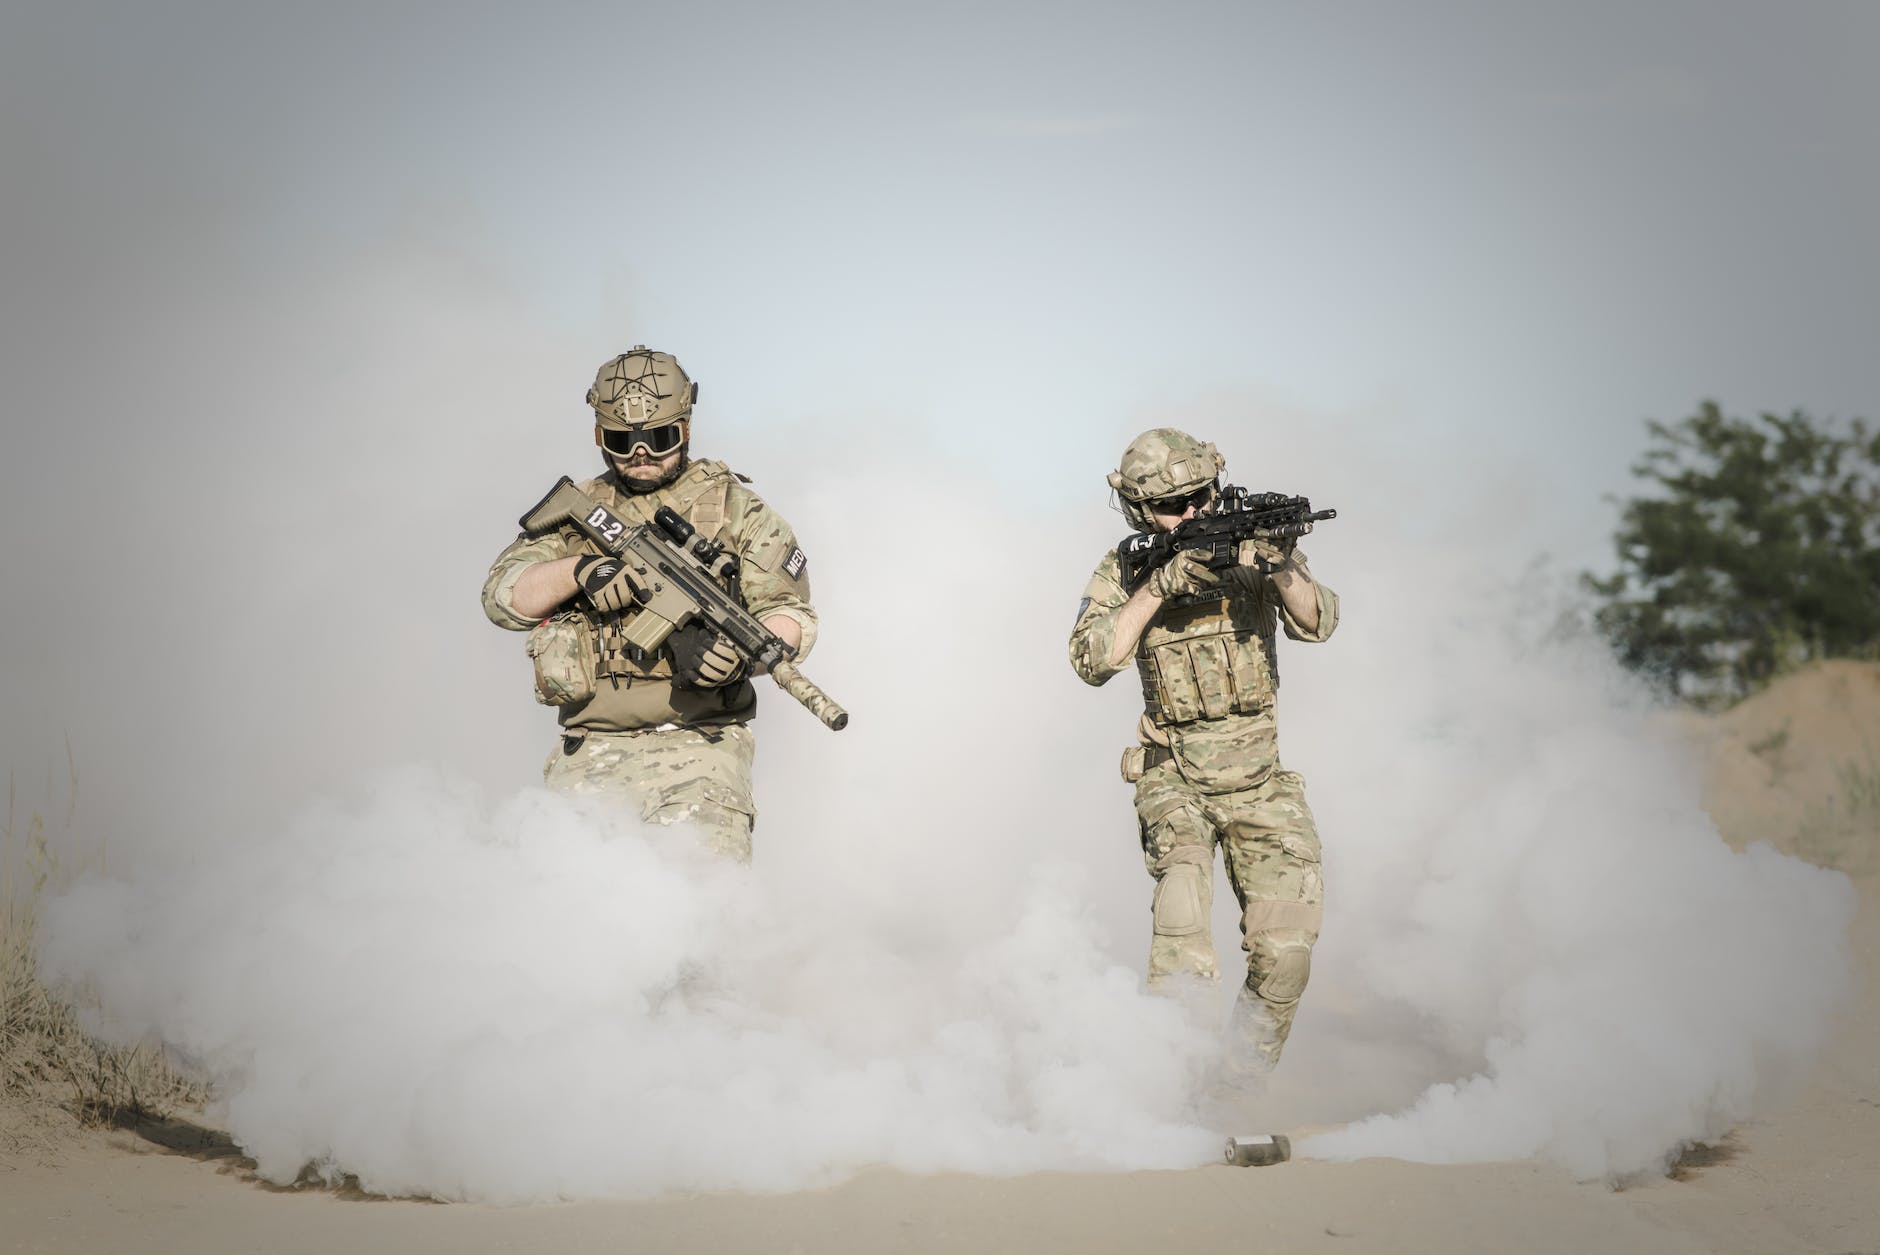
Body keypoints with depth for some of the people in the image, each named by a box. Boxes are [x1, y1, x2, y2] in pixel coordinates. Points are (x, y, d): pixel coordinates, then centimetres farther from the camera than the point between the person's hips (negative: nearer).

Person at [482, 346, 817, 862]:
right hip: (594, 754, 3)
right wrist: (578, 570, -14)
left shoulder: (732, 506, 10)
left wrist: (741, 647, -20)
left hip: (700, 745, -2)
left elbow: (792, 612, 3)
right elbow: (504, 596, 6)